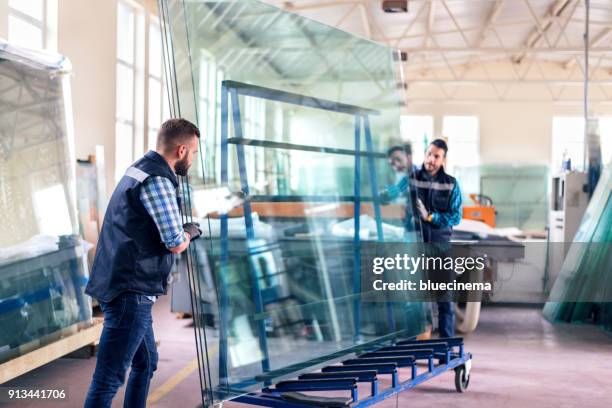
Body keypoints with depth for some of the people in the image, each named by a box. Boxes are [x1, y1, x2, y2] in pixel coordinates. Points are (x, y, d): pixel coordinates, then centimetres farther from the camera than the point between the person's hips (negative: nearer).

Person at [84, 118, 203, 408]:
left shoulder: (140, 169, 15)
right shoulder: (157, 180, -16)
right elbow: (176, 244, -15)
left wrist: (183, 231, 18)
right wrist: (189, 232, 5)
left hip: (120, 287, 11)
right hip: (131, 292, -11)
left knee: (145, 362, 21)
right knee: (109, 378, -9)